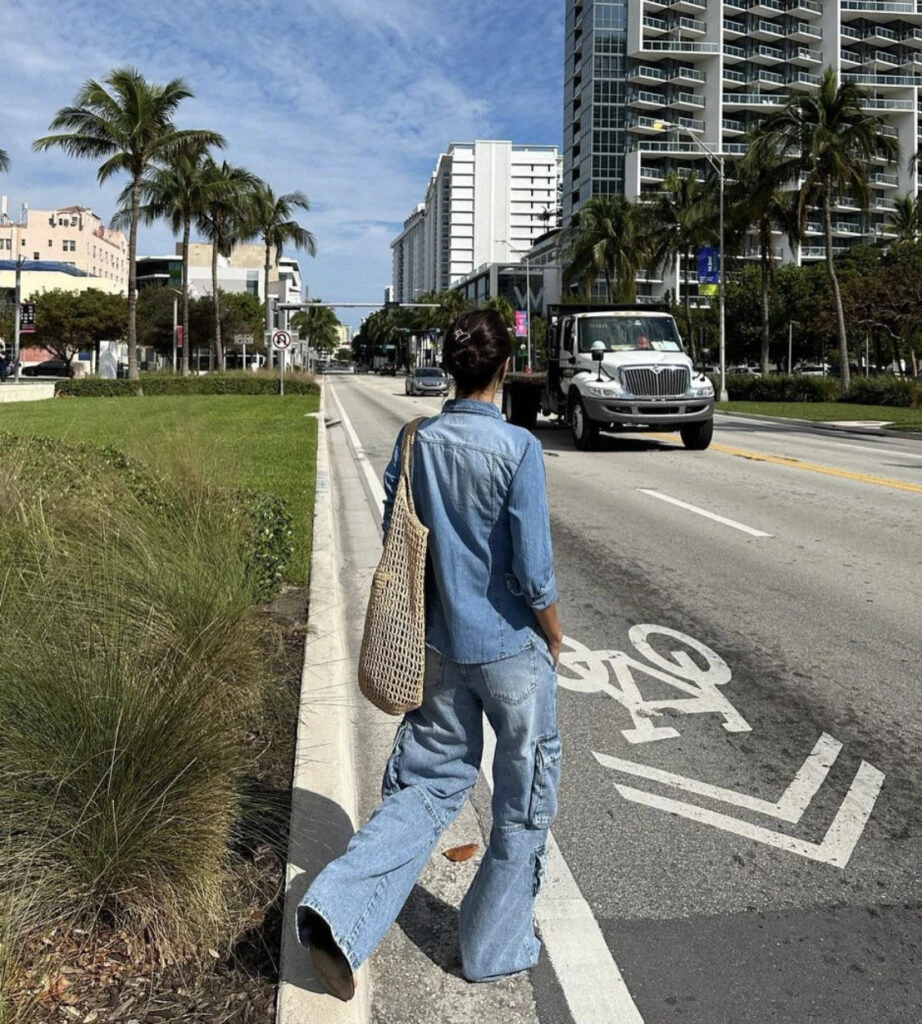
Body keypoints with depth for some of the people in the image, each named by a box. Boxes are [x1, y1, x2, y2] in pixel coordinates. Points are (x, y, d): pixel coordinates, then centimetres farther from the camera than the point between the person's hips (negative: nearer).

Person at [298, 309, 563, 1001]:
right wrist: (554, 633, 1)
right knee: (525, 802, 14)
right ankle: (495, 948, 28)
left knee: (428, 784, 17)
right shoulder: (517, 448, -18)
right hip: (512, 648, -4)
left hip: (440, 647, 5)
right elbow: (533, 570, -18)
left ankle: (341, 911, 1)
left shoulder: (414, 443, -2)